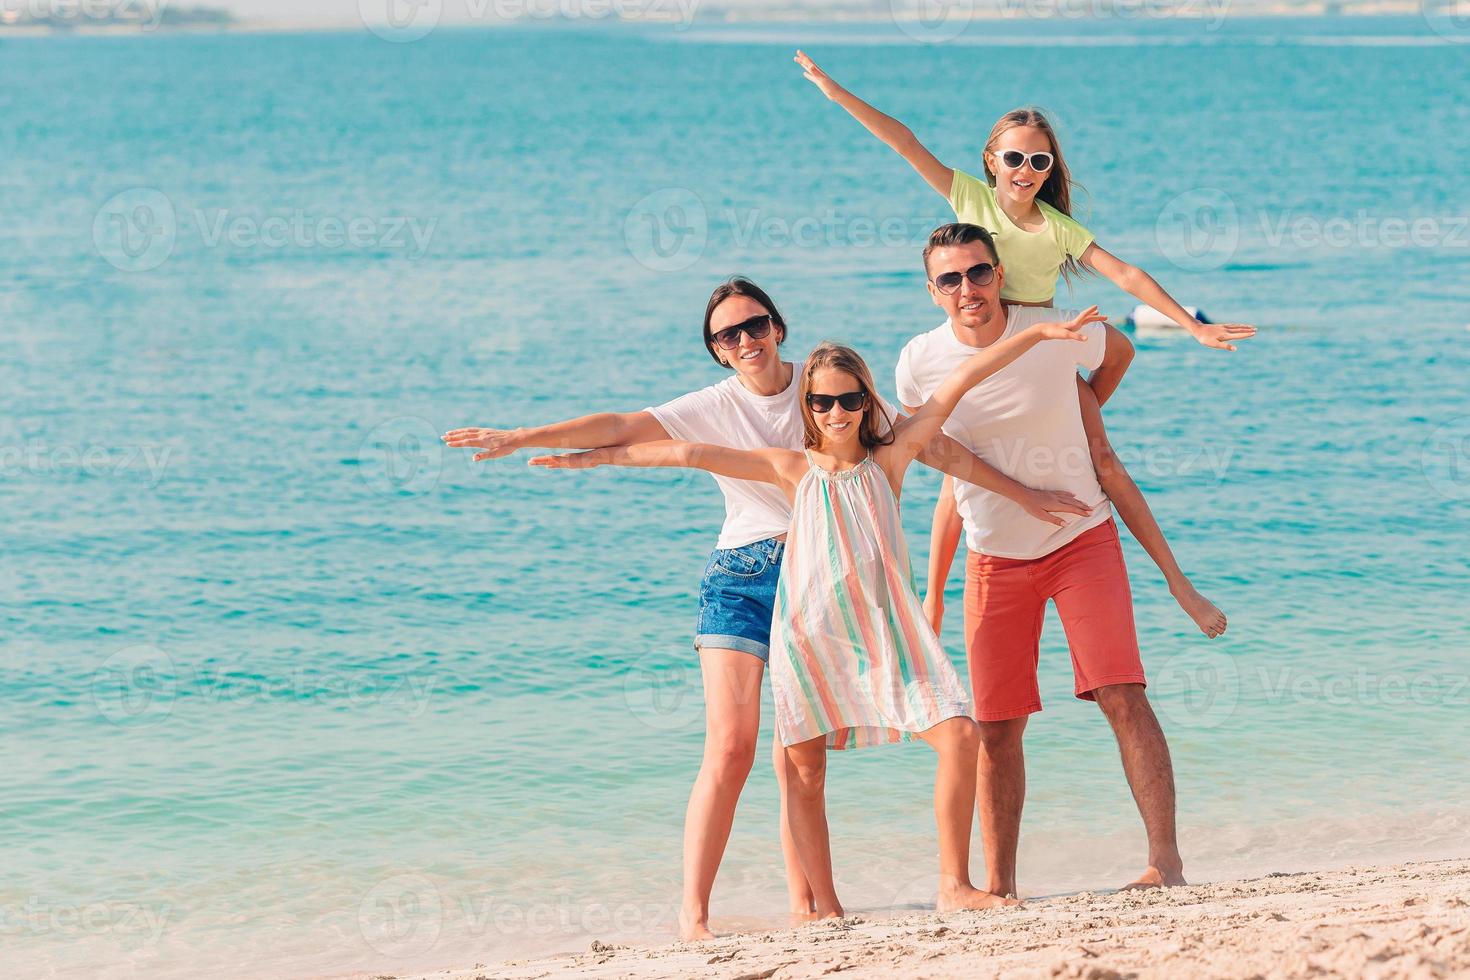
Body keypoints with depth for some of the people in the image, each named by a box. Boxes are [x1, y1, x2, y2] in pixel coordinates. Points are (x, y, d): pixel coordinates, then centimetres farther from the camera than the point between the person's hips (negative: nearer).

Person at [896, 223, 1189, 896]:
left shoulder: (1059, 334, -13)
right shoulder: (919, 364, -10)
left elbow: (1116, 352, 11)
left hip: (1082, 539, -2)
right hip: (994, 557, 2)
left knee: (1120, 694, -15)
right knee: (996, 725, 0)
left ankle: (1165, 858, -14)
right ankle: (998, 884, 10)